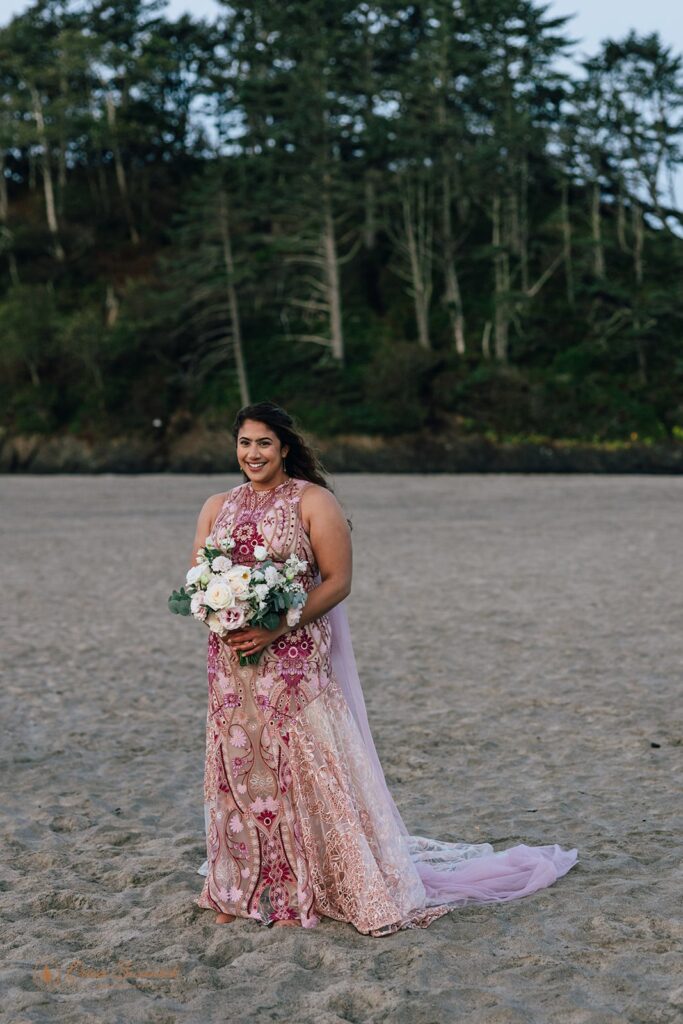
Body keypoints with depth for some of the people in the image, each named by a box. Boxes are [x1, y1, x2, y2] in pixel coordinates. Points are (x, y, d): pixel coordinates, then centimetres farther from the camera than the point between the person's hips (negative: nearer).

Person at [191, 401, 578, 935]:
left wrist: (276, 628, -18)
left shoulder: (313, 502, -4)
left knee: (306, 767, -3)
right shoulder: (217, 507, 10)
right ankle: (242, 888, 22)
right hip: (231, 665, 5)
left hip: (297, 663, -4)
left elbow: (337, 581, -9)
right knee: (237, 771, 8)